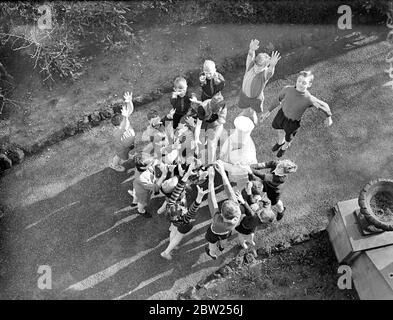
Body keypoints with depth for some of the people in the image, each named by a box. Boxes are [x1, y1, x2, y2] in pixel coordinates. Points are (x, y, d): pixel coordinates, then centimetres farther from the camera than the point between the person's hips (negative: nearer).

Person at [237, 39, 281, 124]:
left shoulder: (266, 73, -32)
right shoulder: (250, 66, -25)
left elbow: (270, 71, -55)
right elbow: (250, 57, -43)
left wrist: (272, 65, -80)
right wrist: (251, 50, -68)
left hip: (256, 98, -2)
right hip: (244, 94, 2)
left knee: (252, 114, 20)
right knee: (245, 112, 21)